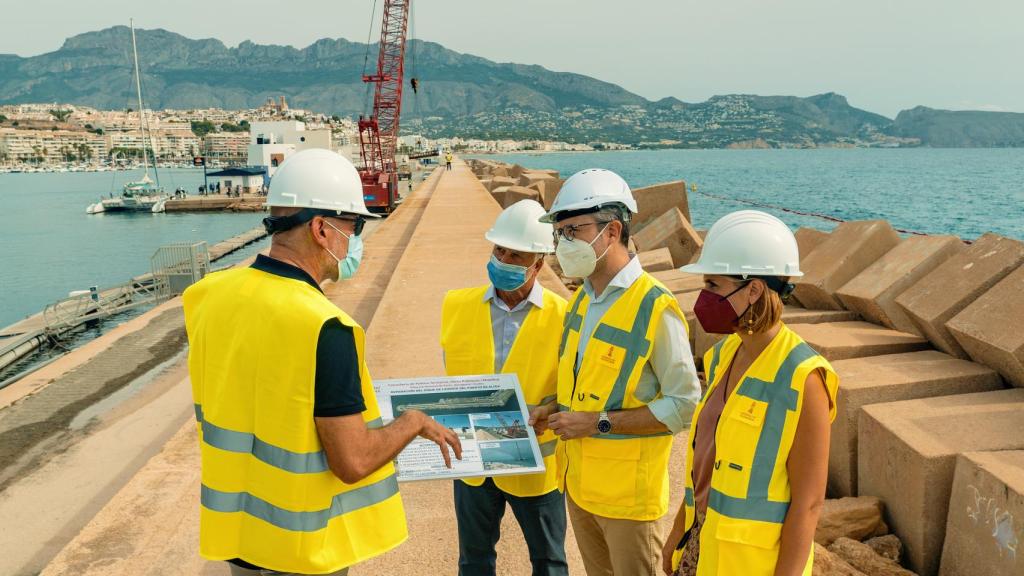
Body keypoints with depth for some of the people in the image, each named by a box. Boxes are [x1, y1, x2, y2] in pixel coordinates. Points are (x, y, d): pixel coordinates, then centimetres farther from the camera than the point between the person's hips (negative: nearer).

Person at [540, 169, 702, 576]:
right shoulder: (581, 299, 5)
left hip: (628, 491, -7)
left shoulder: (655, 308, -20)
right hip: (578, 481, 7)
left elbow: (684, 405, -19)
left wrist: (600, 423, -22)